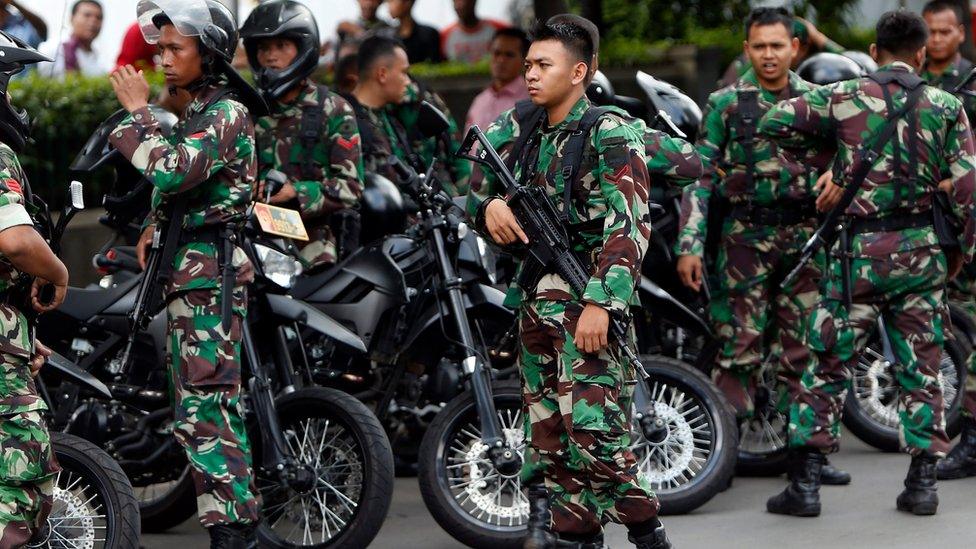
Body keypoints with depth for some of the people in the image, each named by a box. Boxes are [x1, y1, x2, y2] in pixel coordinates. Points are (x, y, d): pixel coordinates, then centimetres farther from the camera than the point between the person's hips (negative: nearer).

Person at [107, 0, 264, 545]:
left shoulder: (226, 113, -14)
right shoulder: (199, 110, 17)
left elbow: (171, 172, -27)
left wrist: (138, 111, -16)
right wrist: (156, 227, 17)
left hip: (208, 271, -11)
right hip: (190, 265, 11)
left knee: (202, 408, -15)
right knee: (219, 401, 13)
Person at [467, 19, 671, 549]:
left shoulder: (611, 134, -8)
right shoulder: (527, 135, 15)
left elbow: (629, 224, -17)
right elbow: (480, 191, 22)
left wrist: (601, 303, -26)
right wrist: (490, 205, -4)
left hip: (588, 301, -8)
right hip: (536, 299, 8)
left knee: (593, 429, -15)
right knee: (548, 429, 8)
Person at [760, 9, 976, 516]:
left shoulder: (843, 98, -2)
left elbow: (774, 122, -5)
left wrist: (827, 148, 10)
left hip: (861, 250, -1)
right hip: (921, 248, 1)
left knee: (828, 364, 5)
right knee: (920, 368, 11)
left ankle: (804, 484, 2)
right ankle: (921, 483, 11)